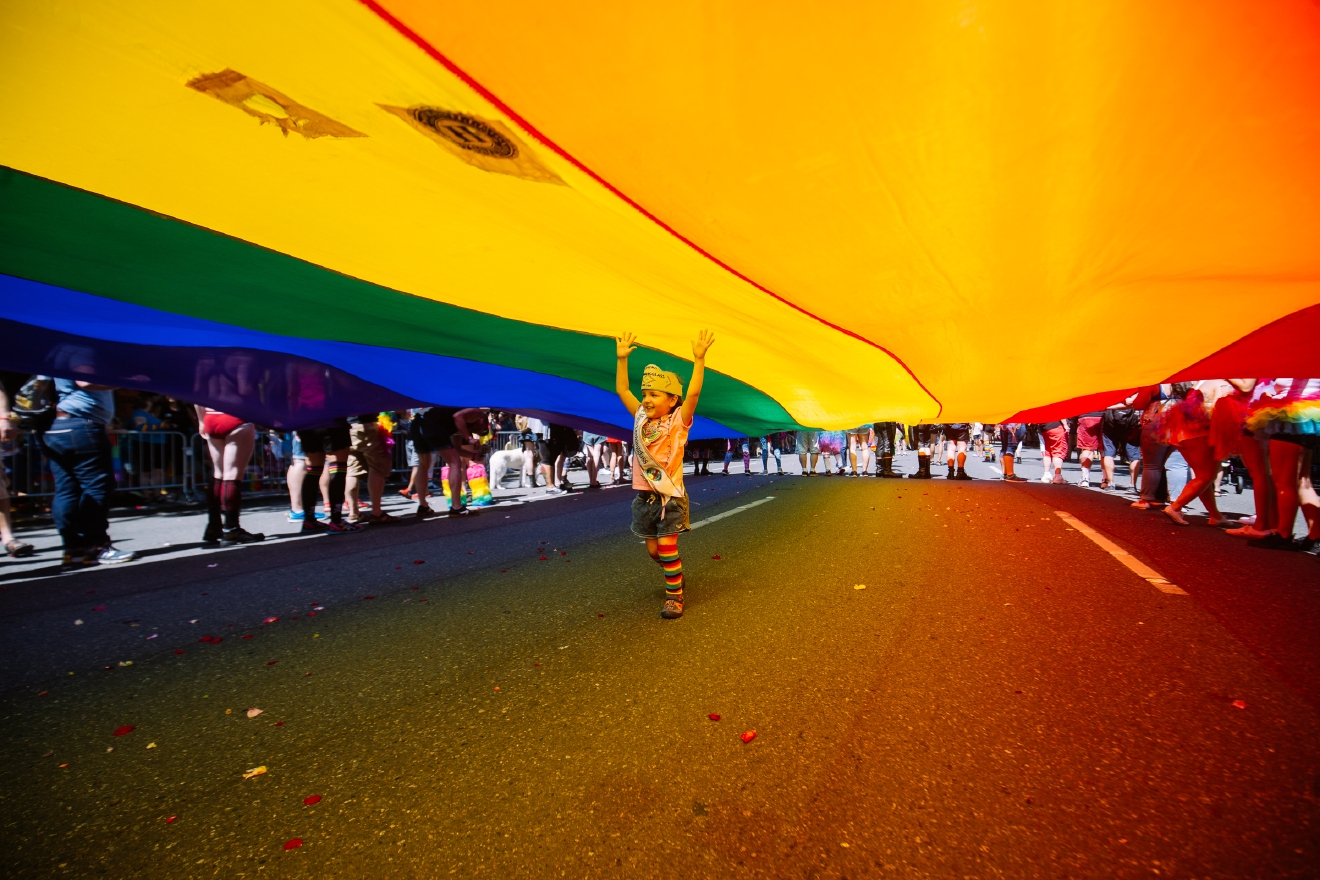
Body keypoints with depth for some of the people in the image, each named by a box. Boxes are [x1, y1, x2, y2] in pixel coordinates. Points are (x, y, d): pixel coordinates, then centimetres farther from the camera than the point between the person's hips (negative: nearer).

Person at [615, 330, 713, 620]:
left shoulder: (678, 421, -8)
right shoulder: (640, 419, 5)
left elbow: (693, 393, -22)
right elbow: (622, 390, 7)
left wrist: (698, 358, -29)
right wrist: (621, 358, 1)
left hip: (670, 495, -5)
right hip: (643, 495, 5)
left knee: (666, 546, -4)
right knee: (653, 549, 13)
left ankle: (674, 595, 13)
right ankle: (674, 574, 40)